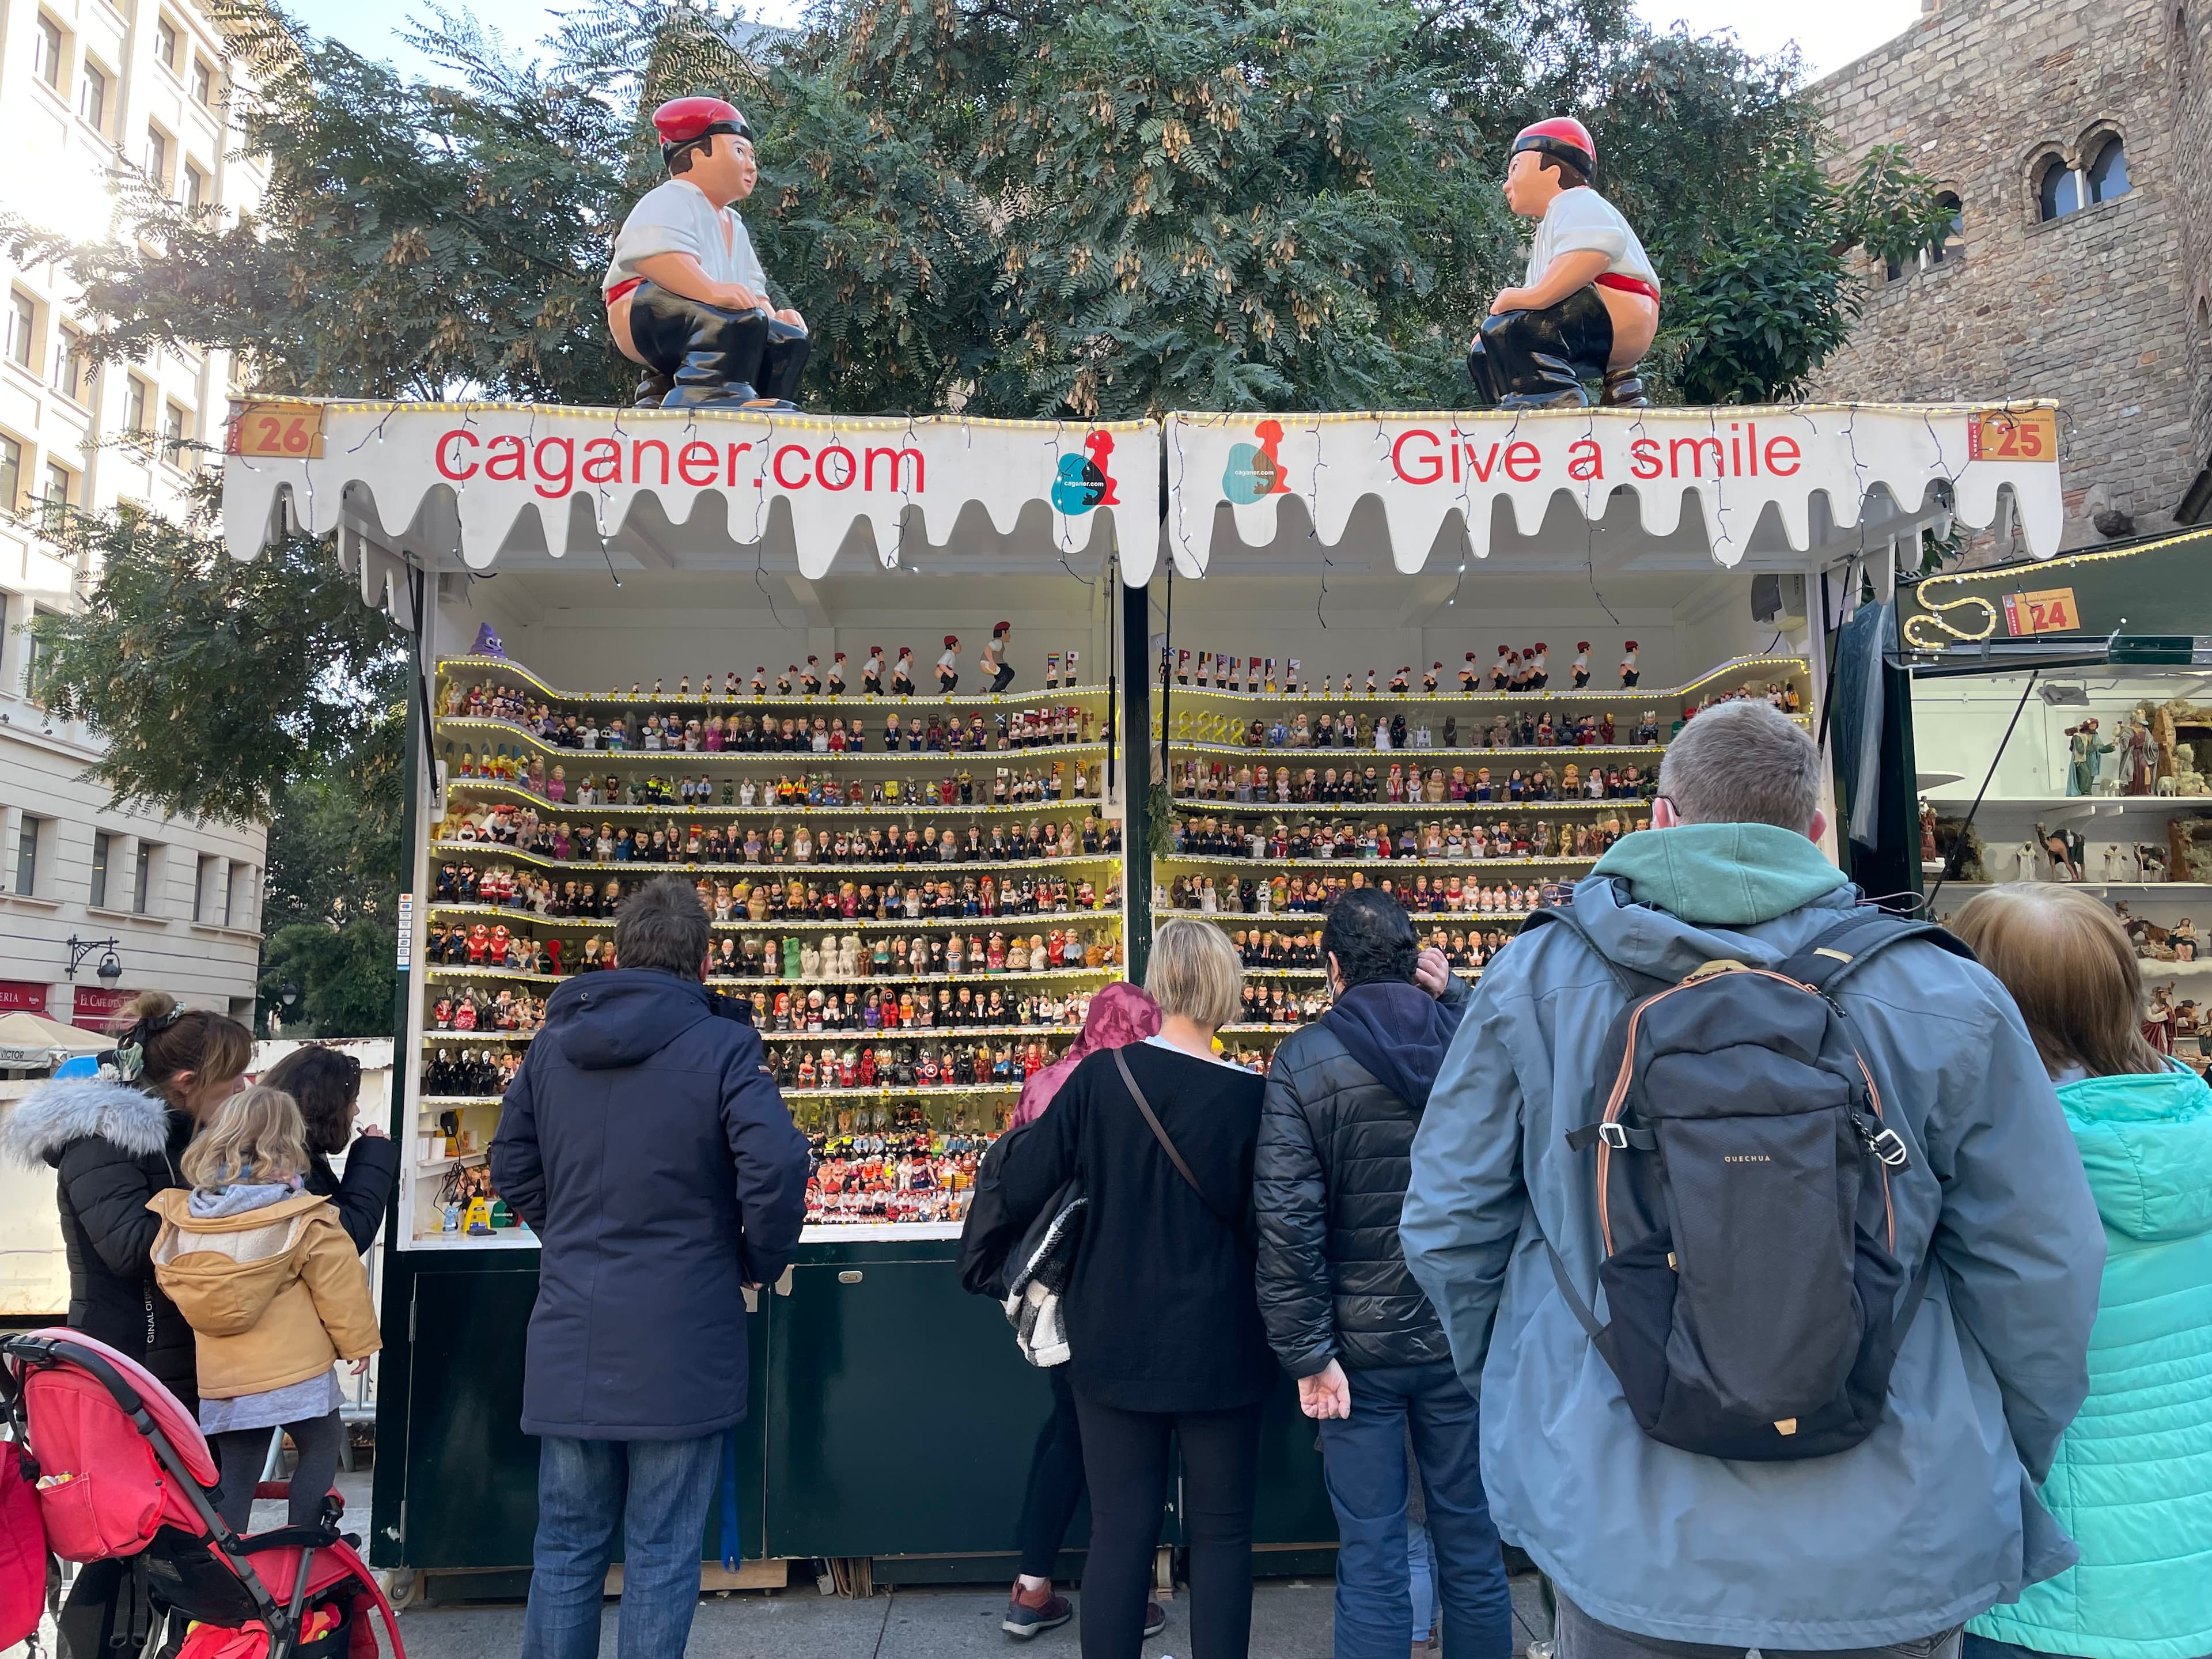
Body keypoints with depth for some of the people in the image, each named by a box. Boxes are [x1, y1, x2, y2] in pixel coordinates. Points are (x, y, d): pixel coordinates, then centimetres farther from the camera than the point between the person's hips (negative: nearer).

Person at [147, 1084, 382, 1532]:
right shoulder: (305, 1218, -13)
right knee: (322, 1445, 13)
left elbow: (170, 1281, 15)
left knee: (235, 1470, 14)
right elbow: (339, 1288, -8)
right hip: (295, 1369, -5)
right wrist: (358, 1341, 4)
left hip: (221, 1376, 5)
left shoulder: (182, 1215, 1)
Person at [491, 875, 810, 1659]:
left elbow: (512, 1165, 14)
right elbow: (776, 1167, -22)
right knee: (661, 1554, 7)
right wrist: (760, 1263, -5)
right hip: (679, 1346, -4)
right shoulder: (722, 1046, -13)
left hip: (571, 1343, 5)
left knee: (566, 1545, 17)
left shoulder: (553, 1042, 5)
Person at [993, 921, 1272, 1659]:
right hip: (1217, 1348, -1)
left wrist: (1021, 1137, 13)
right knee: (1221, 1531, 14)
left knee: (1120, 1531, 11)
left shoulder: (1099, 1077, -10)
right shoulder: (1251, 1097, -13)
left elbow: (1019, 1193, -7)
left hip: (1114, 1346, 1)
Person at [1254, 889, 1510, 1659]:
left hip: (1362, 1342, -2)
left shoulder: (1302, 1061, -10)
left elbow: (1287, 1217, -16)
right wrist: (1454, 992, 11)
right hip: (1464, 1334, 3)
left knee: (1371, 1558, 7)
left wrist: (1308, 1352, -9)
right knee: (1472, 1541, 15)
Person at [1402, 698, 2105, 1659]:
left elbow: (1447, 1226, -2)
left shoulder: (1532, 980, -8)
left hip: (1615, 1531, 1)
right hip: (1888, 1543, 0)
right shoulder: (1946, 1002, -9)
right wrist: (2005, 1472, 13)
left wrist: (1515, 1396, 16)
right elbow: (2041, 1269, -4)